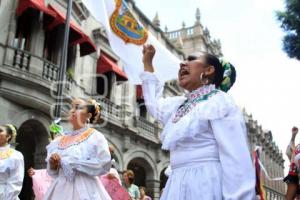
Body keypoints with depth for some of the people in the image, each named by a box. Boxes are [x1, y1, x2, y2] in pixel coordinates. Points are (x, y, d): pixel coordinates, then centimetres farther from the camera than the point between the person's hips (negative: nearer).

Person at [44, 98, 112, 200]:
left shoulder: (95, 137, -2)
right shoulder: (60, 140, 11)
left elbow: (103, 165, -16)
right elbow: (53, 172, 17)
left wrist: (68, 162, -13)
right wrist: (53, 164, -6)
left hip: (84, 190, -4)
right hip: (60, 189, 4)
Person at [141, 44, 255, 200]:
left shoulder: (219, 102, -7)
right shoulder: (179, 105, 18)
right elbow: (154, 103, 38)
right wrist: (147, 62, 37)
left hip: (208, 186, -8)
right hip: (180, 187, 8)